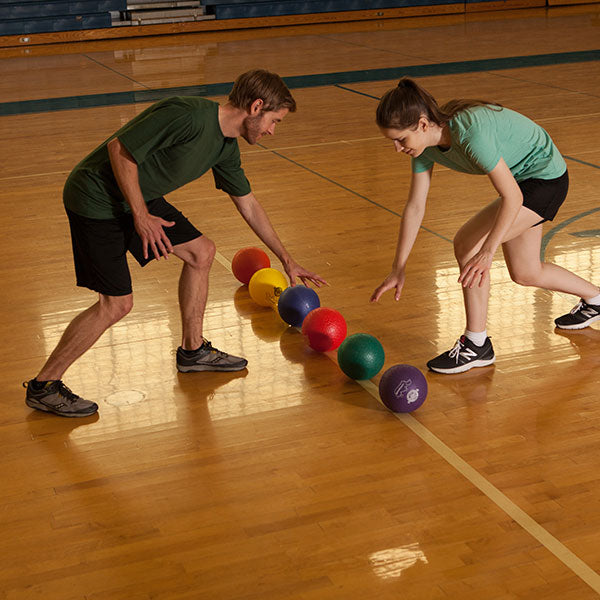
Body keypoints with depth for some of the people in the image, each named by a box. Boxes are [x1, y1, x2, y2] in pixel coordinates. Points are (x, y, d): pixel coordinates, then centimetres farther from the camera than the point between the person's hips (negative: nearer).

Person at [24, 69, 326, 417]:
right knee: (117, 304, -9)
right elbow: (120, 149, -24)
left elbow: (248, 205, 17)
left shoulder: (226, 147, 4)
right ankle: (44, 386, 4)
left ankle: (193, 351, 26)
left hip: (139, 198, 9)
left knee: (201, 252, 10)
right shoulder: (188, 115, -26)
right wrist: (141, 217, -21)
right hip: (96, 200, -9)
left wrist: (287, 260, 21)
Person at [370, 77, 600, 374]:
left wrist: (486, 253, -37)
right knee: (525, 273, 19)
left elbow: (512, 197, -31)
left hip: (546, 178, -9)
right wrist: (397, 270, -3)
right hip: (523, 178, 9)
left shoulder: (471, 134, -36)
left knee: (467, 244, -19)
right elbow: (414, 207, -4)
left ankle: (476, 345, -6)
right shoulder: (424, 142, -11)